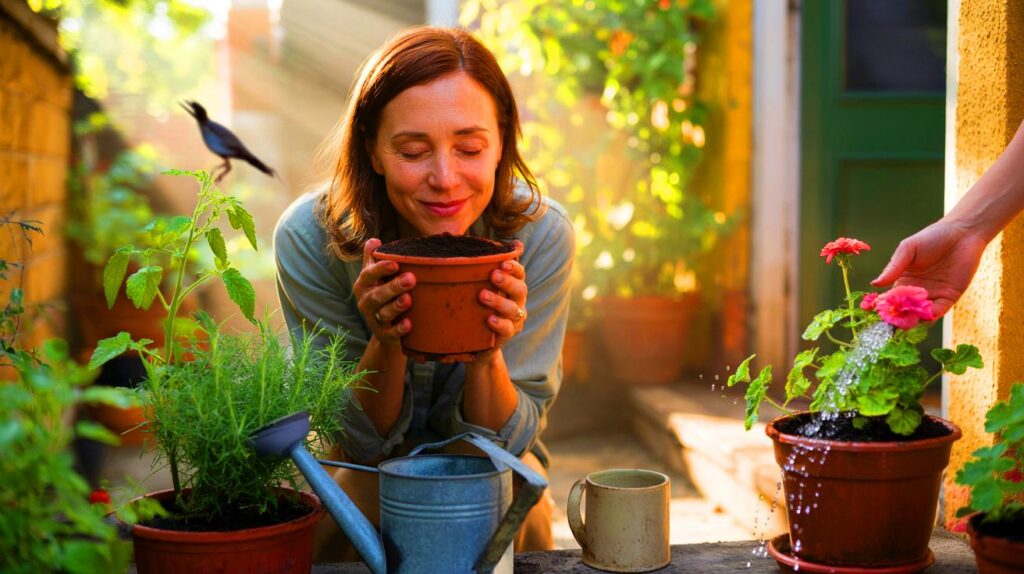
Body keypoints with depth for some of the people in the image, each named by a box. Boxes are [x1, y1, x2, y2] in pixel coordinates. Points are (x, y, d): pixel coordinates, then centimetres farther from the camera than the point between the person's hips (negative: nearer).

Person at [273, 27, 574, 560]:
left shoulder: (541, 234, -25)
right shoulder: (307, 238, -26)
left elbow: (503, 440, -17)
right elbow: (359, 440, -17)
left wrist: (486, 358, -39)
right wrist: (386, 347, -38)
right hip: (362, 467, 0)